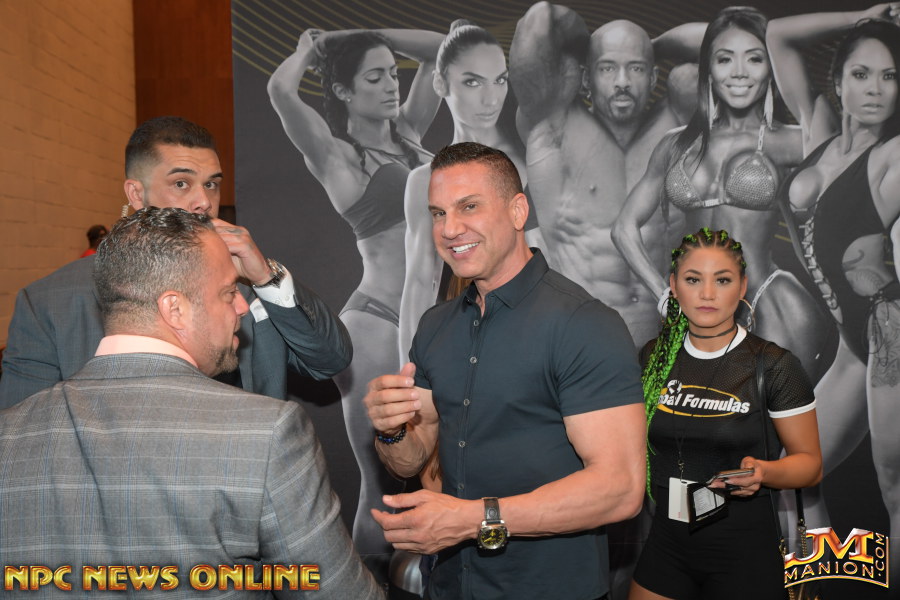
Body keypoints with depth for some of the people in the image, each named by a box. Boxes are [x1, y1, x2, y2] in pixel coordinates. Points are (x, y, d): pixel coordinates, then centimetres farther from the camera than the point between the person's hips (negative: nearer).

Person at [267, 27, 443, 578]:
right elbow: (281, 90, -19)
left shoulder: (407, 132, 15)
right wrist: (309, 49, 2)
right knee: (385, 479, 0)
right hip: (378, 323, -6)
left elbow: (440, 50, 19)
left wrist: (353, 37, 14)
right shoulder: (334, 155, -3)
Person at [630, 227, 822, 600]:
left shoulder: (774, 366, -11)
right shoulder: (654, 356, 1)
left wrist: (761, 472, -24)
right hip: (666, 541, 4)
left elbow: (809, 462, -6)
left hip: (743, 550, -3)